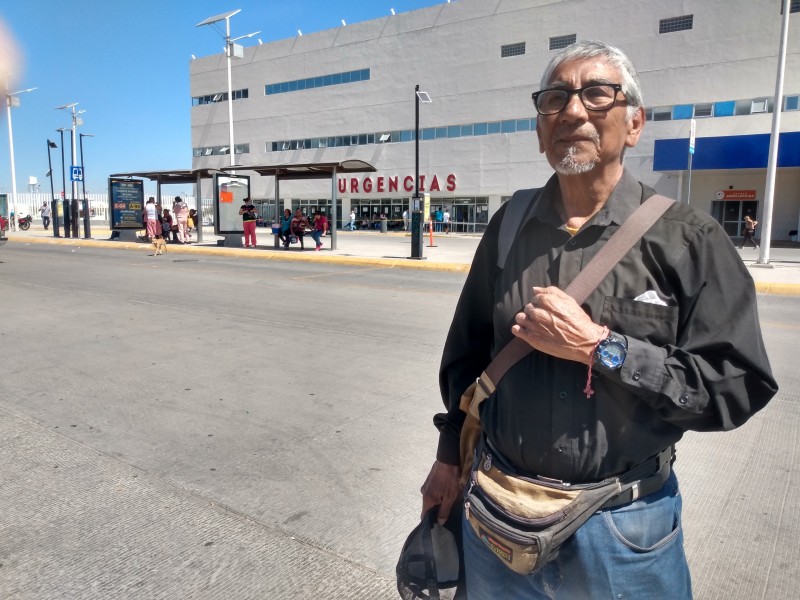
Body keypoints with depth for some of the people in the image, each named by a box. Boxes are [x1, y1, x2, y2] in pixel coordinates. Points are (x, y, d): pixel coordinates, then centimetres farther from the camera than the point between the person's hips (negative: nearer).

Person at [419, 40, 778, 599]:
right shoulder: (509, 227, 0)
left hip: (624, 530, -2)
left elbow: (740, 385, -13)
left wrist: (598, 348, -22)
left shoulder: (688, 239, -10)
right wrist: (450, 455, 12)